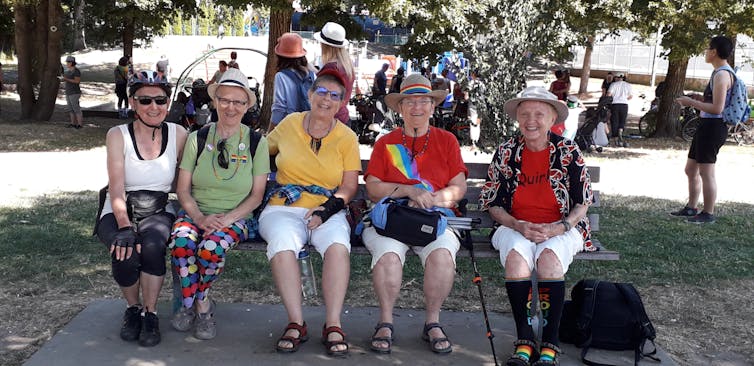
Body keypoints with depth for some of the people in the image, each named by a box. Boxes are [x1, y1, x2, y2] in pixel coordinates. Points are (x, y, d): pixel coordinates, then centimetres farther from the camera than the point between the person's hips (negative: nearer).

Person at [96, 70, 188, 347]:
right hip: (119, 213, 0)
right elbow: (116, 188, -14)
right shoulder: (118, 135, -3)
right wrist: (124, 226, -29)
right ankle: (132, 308, 0)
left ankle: (150, 314, -13)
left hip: (159, 212, 1)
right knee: (125, 254, -31)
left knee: (153, 244, -33)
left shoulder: (178, 135, 2)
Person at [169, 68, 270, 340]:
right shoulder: (197, 139, 6)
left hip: (235, 217, -1)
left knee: (212, 247, -33)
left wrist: (227, 218, -15)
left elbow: (257, 195, 1)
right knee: (180, 242, -32)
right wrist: (200, 217, -15)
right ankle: (202, 306, -10)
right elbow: (183, 189, 4)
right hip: (195, 212, 2)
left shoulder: (256, 143, 3)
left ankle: (195, 303, -4)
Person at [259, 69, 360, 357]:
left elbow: (349, 186, 3)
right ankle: (296, 323, -27)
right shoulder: (289, 124, 10)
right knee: (283, 241, -35)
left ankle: (333, 325, -25)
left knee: (338, 244, -34)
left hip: (327, 211, 0)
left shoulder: (347, 137, 7)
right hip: (283, 208, 0)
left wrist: (329, 208, -14)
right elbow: (265, 149, 27)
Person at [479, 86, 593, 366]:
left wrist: (557, 228, -16)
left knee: (549, 258, -34)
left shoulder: (568, 152, 0)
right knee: (516, 256, -33)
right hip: (516, 228, 1)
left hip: (561, 229, -1)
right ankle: (524, 341, -25)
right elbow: (492, 204, 4)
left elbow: (582, 204, 2)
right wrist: (518, 226, -15)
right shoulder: (506, 151, 3)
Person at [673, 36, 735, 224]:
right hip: (707, 126, 11)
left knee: (706, 172, -4)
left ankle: (708, 214, 5)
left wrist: (691, 102, -16)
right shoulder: (720, 72, 16)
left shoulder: (722, 75, -17)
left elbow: (717, 108, -24)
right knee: (691, 169, 17)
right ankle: (691, 208, 27)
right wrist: (697, 99, 14)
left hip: (713, 127, -11)